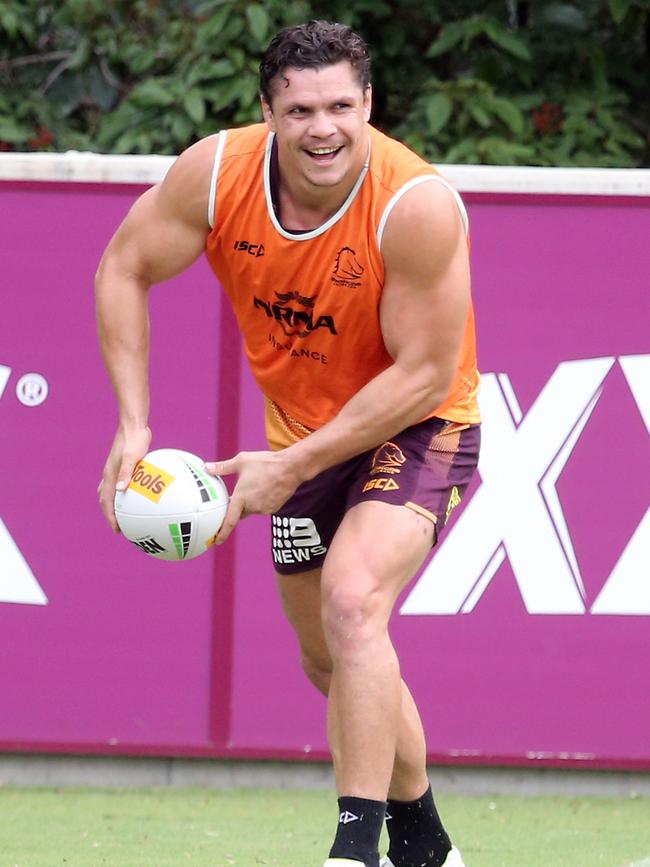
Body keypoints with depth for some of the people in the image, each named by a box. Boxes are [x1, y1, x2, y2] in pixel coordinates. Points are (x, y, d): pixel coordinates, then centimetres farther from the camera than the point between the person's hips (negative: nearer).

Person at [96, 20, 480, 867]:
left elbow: (425, 374, -26)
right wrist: (133, 423, -13)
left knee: (351, 601, -30)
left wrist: (292, 466, -26)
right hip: (301, 430, 6)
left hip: (415, 427, -6)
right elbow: (124, 271, -4)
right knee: (332, 665, 15)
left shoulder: (418, 206, -31)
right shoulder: (215, 173, -19)